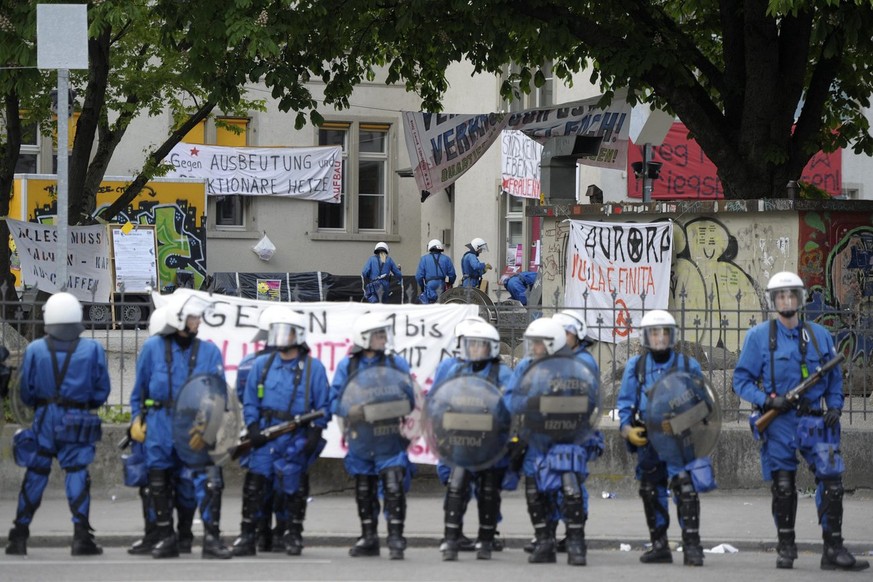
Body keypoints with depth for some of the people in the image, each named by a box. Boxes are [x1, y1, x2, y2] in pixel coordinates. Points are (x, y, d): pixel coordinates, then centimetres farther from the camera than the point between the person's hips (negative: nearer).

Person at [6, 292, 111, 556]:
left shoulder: (35, 350, -4)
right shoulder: (93, 349, -3)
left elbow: (25, 392, 3)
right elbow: (101, 390, 3)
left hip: (44, 418, 1)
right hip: (77, 420, -1)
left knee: (35, 476, 8)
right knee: (77, 475, 2)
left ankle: (19, 537, 11)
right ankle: (81, 536, -4)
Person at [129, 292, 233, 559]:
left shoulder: (209, 351, 5)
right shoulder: (153, 347, 4)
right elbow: (140, 388, 12)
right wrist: (137, 419, 7)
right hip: (160, 427, 1)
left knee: (207, 479, -14)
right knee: (159, 482, 9)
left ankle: (211, 537, -12)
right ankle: (165, 537, 21)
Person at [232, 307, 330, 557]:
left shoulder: (313, 368, 3)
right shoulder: (261, 365, 10)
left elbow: (322, 405, 3)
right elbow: (250, 401, 11)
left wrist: (315, 433, -7)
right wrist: (253, 428, -1)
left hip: (297, 438, -2)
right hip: (266, 435, 2)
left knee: (291, 486, 2)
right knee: (254, 482, -6)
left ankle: (294, 536, 16)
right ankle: (247, 536, -2)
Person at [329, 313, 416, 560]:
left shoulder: (397, 364, 2)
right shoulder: (347, 366, 4)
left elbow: (409, 400, 3)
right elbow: (334, 400, 3)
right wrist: (348, 411, -18)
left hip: (390, 440, -2)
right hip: (360, 440, 2)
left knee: (394, 488, -12)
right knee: (364, 492, 12)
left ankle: (396, 539, -7)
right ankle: (368, 539, 24)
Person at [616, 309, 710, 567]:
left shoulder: (688, 365, 4)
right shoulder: (635, 367, 7)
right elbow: (624, 403, 8)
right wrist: (627, 429, -9)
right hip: (647, 439, 3)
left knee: (684, 485, -19)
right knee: (651, 492, 9)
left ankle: (691, 544, -17)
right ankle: (659, 546, 20)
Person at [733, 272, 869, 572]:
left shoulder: (820, 335, 10)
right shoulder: (759, 336, 2)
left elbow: (834, 378, 18)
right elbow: (741, 380, 1)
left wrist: (834, 406, 0)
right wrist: (767, 400, -14)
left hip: (814, 421, 2)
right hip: (779, 423, -2)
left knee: (831, 481, -9)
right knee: (783, 487, 3)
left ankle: (833, 550, -5)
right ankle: (785, 548, 17)